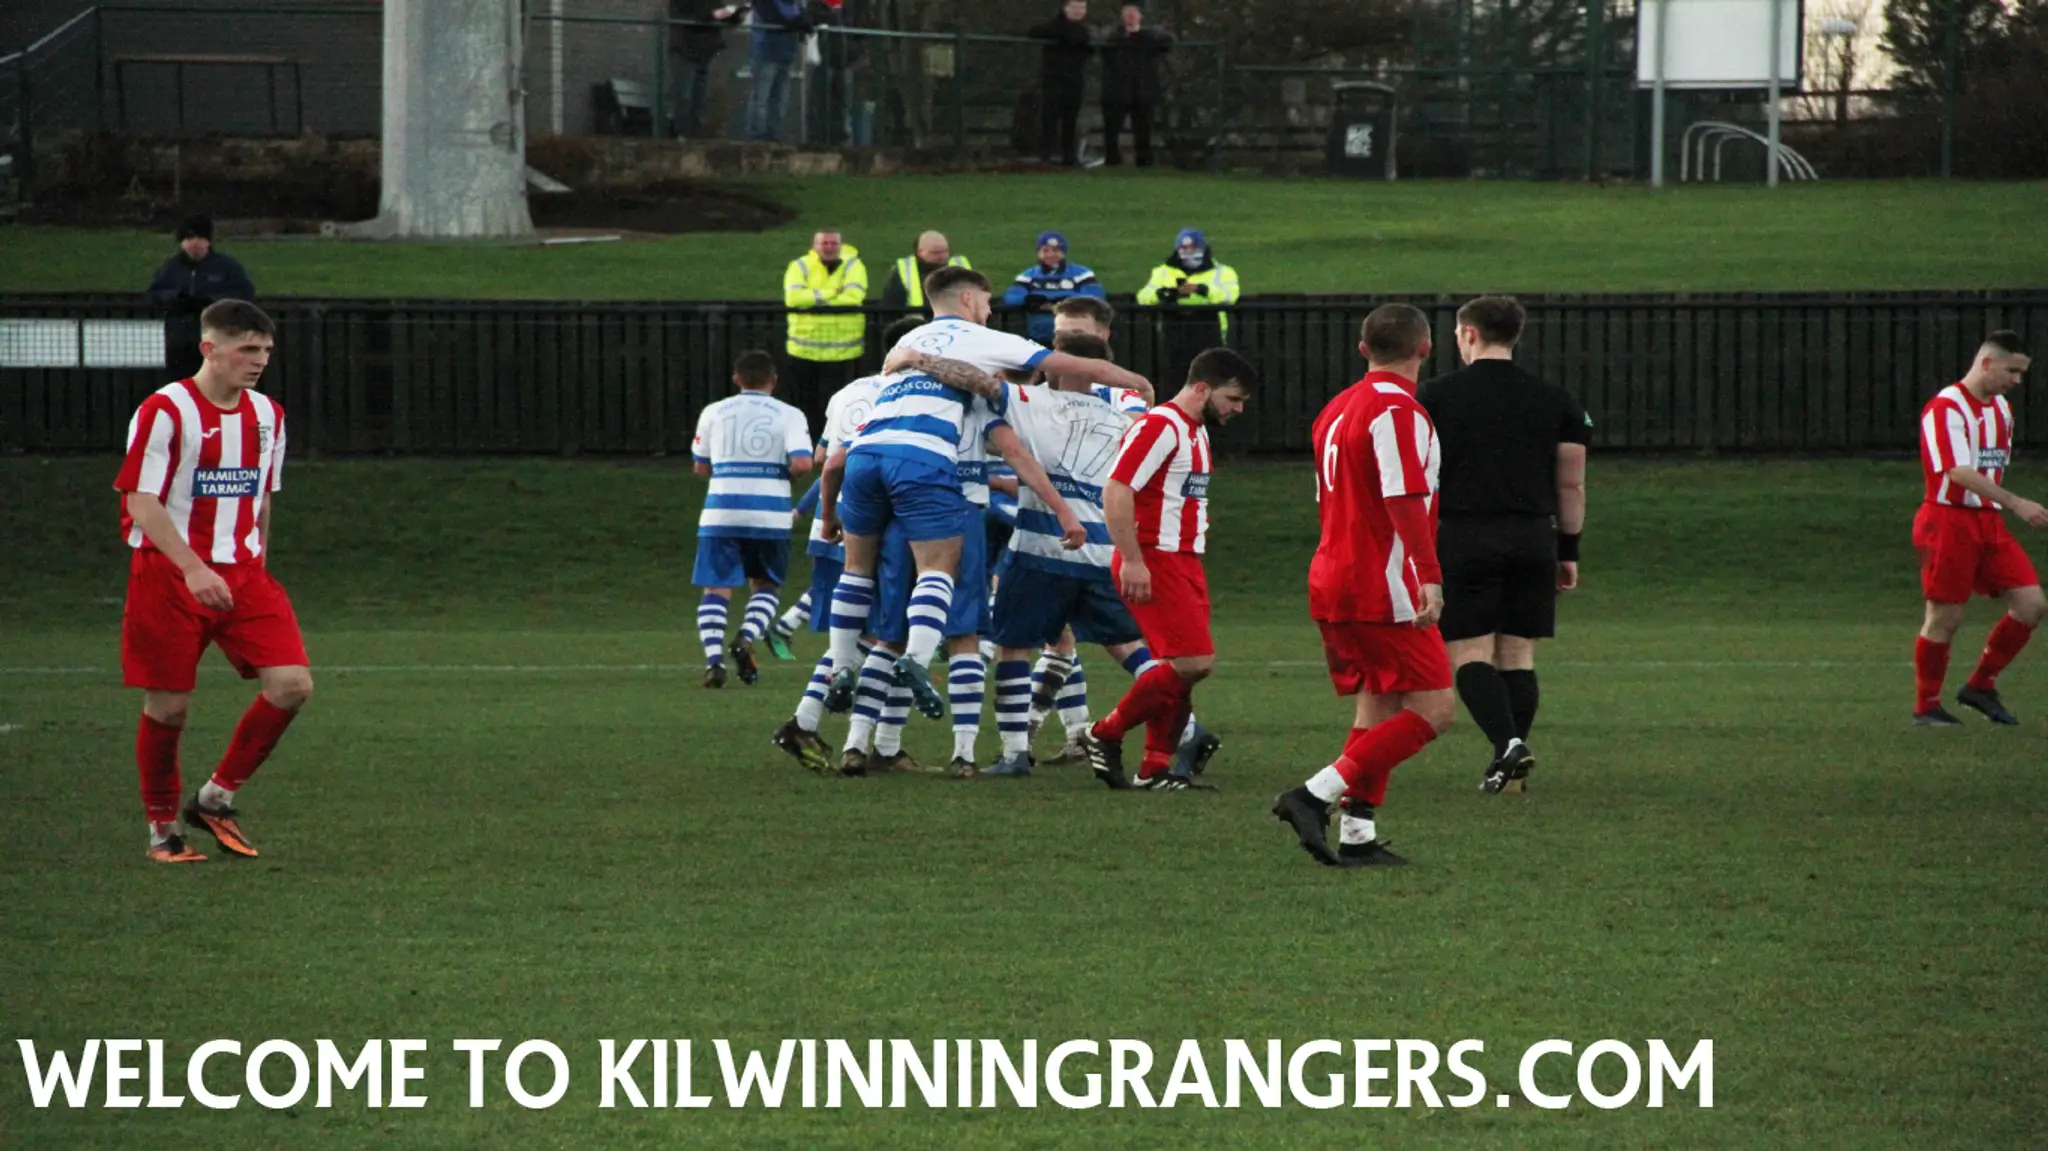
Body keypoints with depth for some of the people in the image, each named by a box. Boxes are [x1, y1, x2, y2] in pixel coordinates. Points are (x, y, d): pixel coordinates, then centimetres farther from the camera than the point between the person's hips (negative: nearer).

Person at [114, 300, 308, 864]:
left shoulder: (267, 415, 10)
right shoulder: (165, 411, -10)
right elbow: (140, 501, -15)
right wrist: (193, 569, -24)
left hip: (242, 575, 5)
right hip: (167, 578, -5)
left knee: (292, 685, -10)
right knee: (169, 705, -1)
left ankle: (217, 797, 6)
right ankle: (163, 826, 19)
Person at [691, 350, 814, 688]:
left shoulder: (713, 412, 10)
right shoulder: (789, 415, 4)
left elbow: (700, 466, 15)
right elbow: (802, 463, -10)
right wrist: (780, 470, 11)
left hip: (721, 511, 0)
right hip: (770, 515, 0)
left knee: (716, 589, 3)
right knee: (767, 585, 17)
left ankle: (713, 657, -16)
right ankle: (747, 638, -8)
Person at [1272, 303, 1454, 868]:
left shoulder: (1337, 409, 16)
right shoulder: (1397, 409, -13)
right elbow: (1405, 499, -23)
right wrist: (1429, 576, -27)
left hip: (1332, 579, 10)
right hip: (1383, 588, -10)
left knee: (1377, 707, 15)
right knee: (1432, 709, -9)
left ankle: (1357, 837, 8)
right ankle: (1314, 797, -16)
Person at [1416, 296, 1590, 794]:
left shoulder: (1435, 397, 0)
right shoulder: (1556, 401, 8)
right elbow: (1572, 484, 9)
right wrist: (1569, 550, 17)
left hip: (1463, 539, -3)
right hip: (1533, 539, 3)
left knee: (1470, 654, -1)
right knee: (1518, 655, 9)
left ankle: (1507, 743, -22)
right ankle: (1513, 768, 5)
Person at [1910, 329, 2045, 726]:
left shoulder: (2002, 409, 15)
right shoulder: (1946, 408, -14)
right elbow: (1959, 472, -25)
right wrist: (2016, 503, -30)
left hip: (1989, 522, 8)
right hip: (1949, 520, -8)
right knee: (1945, 618, -2)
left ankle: (1980, 686, 13)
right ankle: (1926, 707, 12)